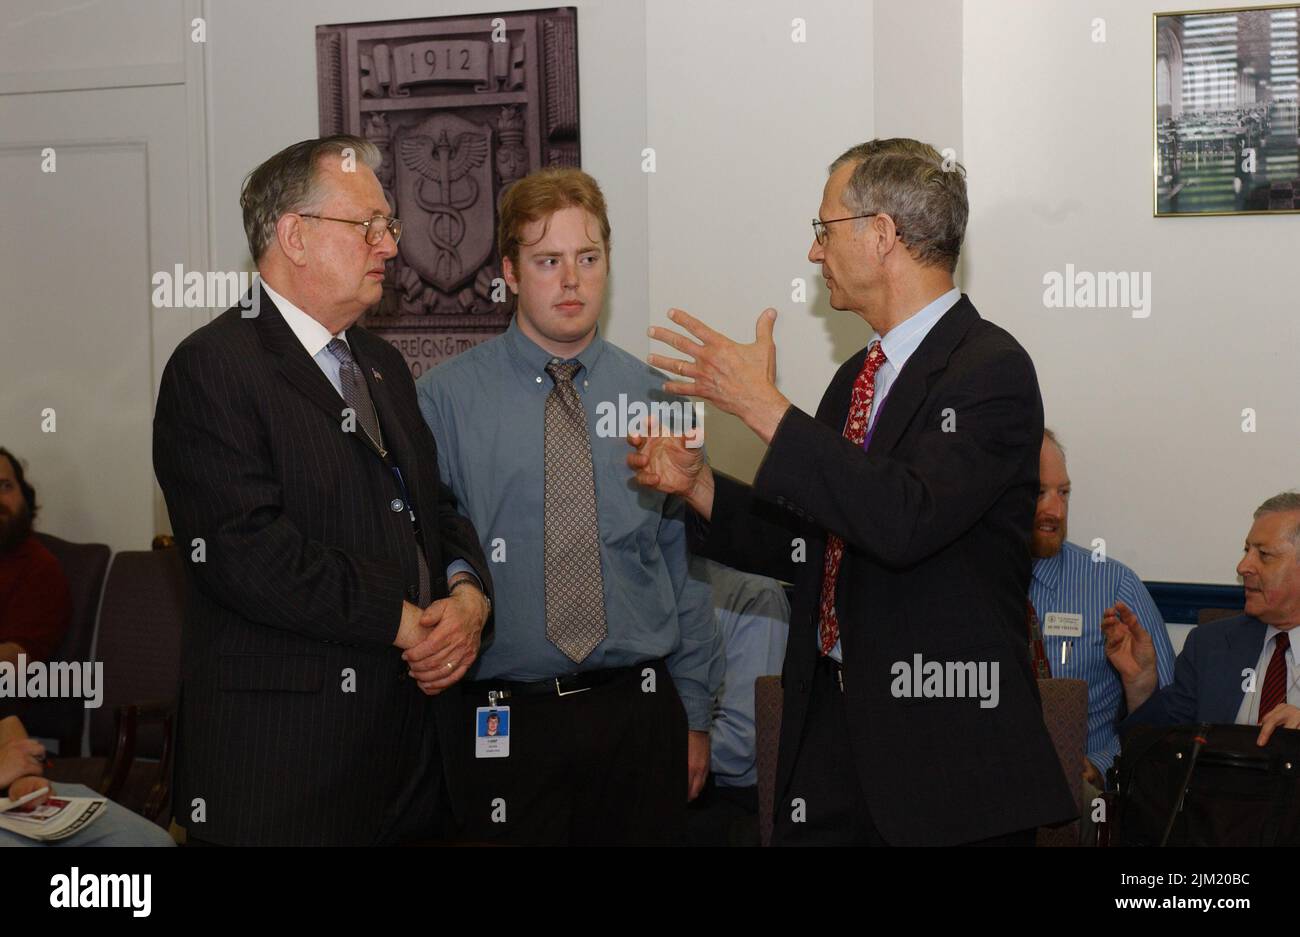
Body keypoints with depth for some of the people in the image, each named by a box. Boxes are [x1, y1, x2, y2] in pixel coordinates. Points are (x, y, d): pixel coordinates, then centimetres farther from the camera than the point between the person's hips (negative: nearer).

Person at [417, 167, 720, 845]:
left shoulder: (651, 397, 6)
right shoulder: (445, 398, -2)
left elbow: (682, 563, 8)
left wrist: (694, 716, 9)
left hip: (638, 713, 2)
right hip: (505, 717, -2)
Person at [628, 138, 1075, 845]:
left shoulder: (991, 369, -13)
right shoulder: (857, 379, 13)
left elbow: (905, 521, -28)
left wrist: (764, 407, -23)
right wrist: (698, 486, 4)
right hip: (830, 720, 7)